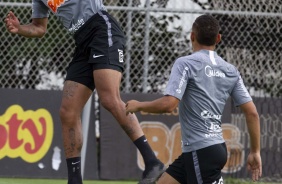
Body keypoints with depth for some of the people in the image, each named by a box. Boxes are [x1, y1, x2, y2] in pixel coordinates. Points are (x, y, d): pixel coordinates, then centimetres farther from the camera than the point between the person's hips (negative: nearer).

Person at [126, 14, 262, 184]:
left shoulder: (186, 63, -9)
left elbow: (169, 104, -19)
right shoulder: (231, 71, 10)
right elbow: (252, 112, 8)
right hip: (217, 147, 8)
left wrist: (138, 106, -1)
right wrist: (255, 151, 15)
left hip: (201, 151, -8)